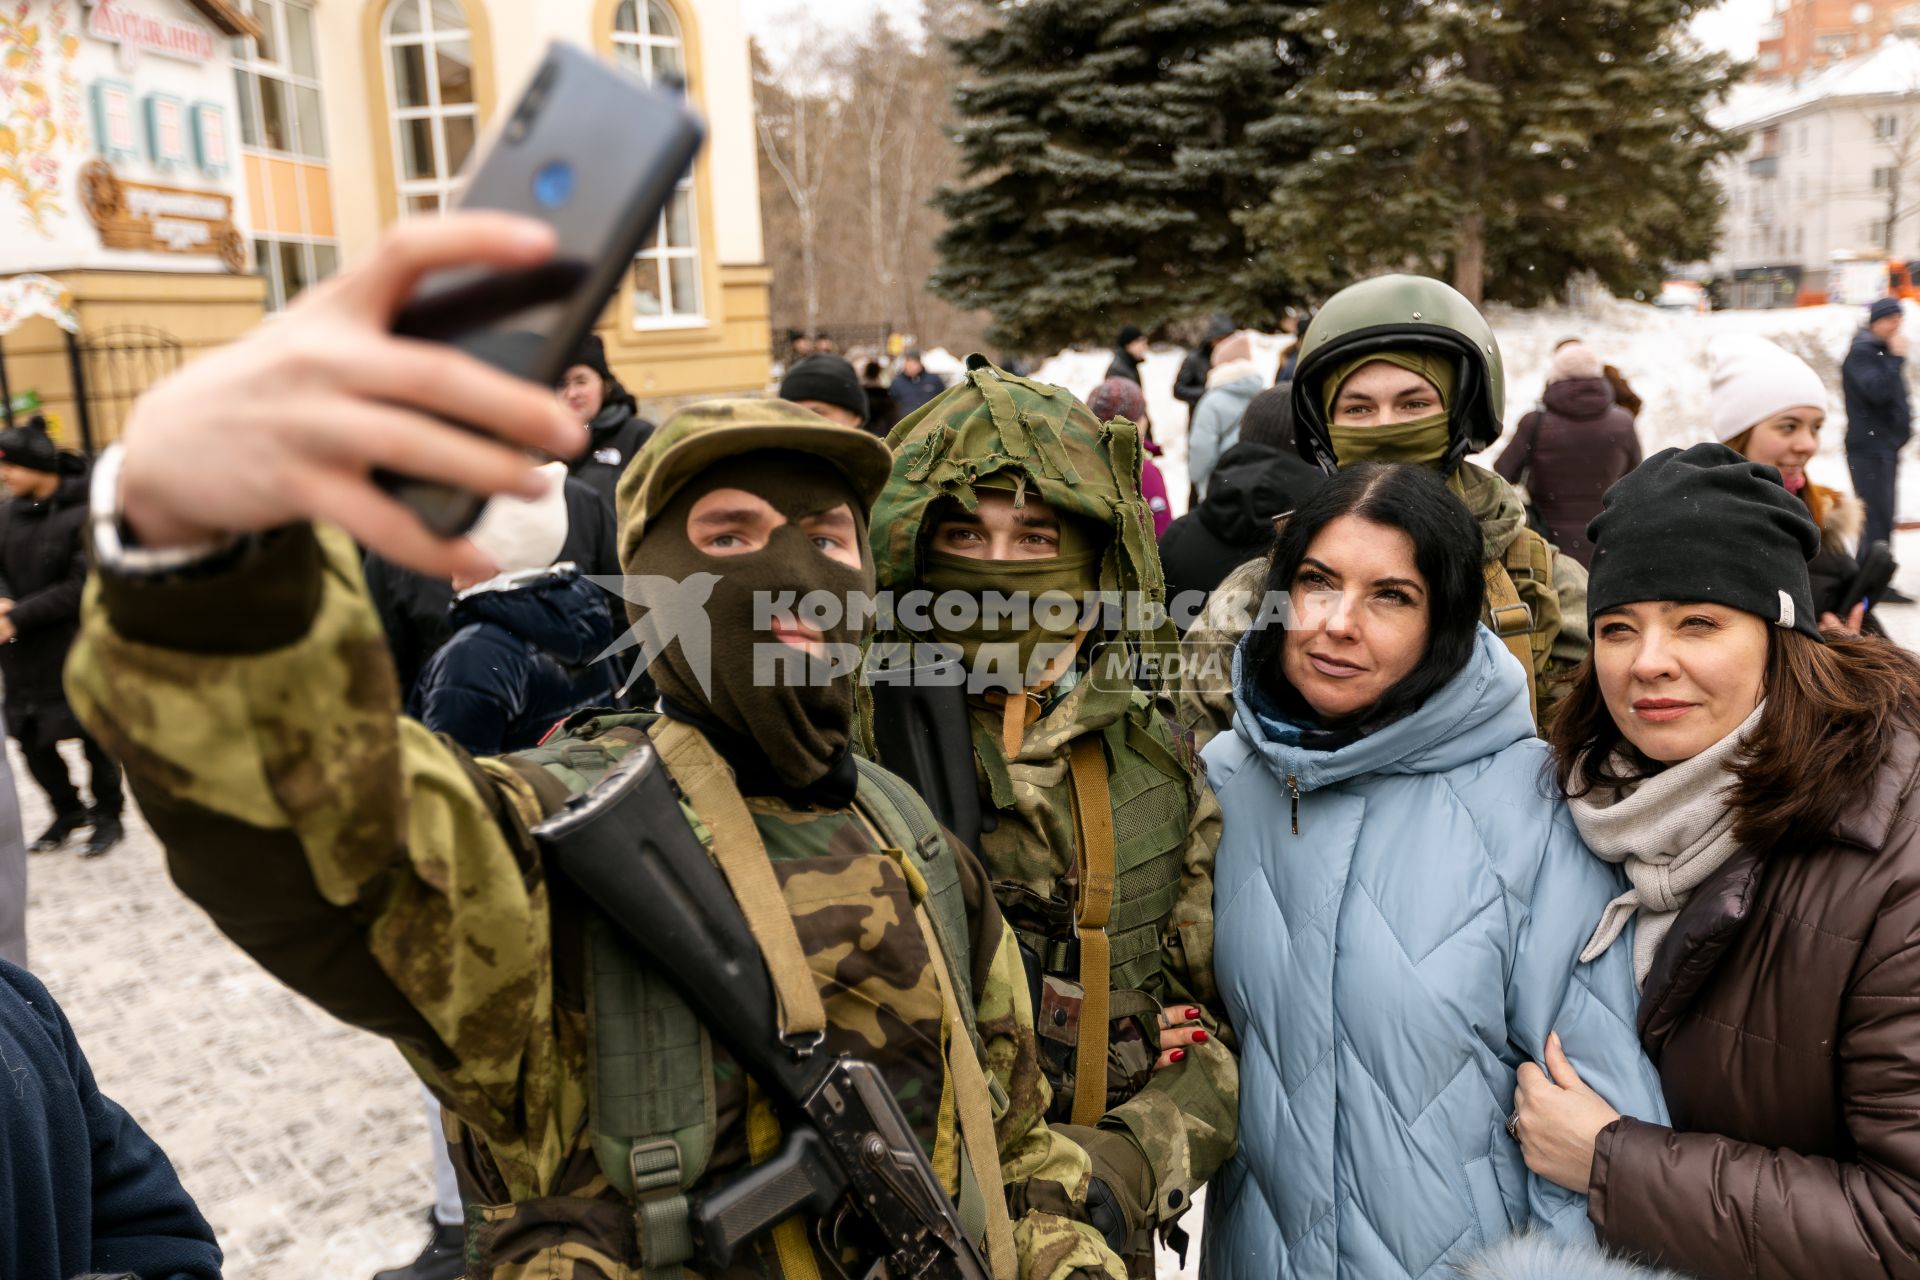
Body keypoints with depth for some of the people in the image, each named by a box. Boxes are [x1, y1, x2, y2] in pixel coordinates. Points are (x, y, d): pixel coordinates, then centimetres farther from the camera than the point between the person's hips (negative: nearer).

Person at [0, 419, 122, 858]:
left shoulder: (86, 515, -15)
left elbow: (81, 588, -18)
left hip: (77, 651, -6)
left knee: (93, 738, 7)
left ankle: (108, 817, 24)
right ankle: (68, 811, 33)